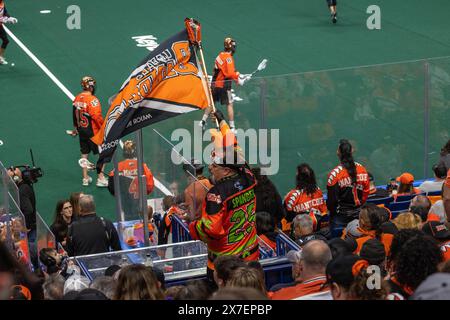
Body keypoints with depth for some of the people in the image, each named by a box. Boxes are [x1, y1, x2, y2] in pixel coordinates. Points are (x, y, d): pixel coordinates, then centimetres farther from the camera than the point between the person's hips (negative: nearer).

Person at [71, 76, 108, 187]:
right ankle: (100, 178, 2)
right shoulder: (92, 100, -21)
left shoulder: (77, 99, 2)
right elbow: (97, 117, -23)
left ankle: (85, 178, 26)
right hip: (92, 131, -8)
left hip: (81, 130, 8)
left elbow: (74, 114, 14)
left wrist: (76, 128, 28)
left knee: (84, 153, 18)